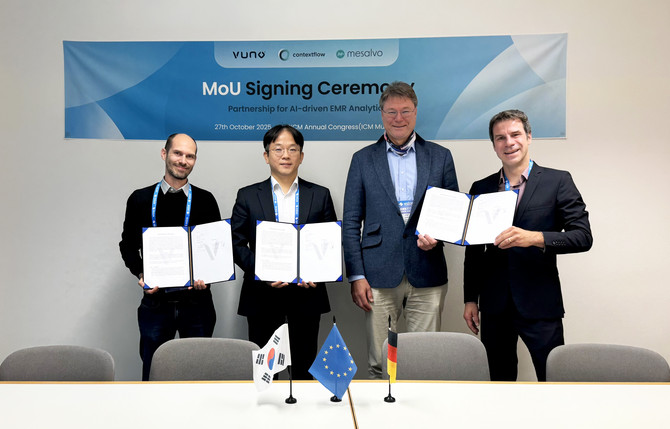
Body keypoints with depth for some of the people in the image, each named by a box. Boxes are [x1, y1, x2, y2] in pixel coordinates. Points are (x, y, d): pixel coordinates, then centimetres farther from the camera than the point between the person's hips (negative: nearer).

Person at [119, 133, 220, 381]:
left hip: (197, 301, 0)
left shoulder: (205, 200, 3)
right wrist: (141, 275, -9)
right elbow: (128, 245, 8)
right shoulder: (140, 199, 4)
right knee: (152, 372, 11)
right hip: (155, 302, 0)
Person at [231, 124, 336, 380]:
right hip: (262, 294, -1)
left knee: (305, 365, 11)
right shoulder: (248, 196, 4)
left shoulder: (320, 195, 7)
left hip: (307, 292, 1)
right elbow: (237, 244, 0)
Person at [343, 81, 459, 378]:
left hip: (427, 276, 1)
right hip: (379, 276, 0)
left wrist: (438, 235, -10)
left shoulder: (440, 157, 9)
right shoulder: (363, 159, 7)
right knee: (379, 363, 6)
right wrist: (356, 276, -3)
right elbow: (351, 223, 5)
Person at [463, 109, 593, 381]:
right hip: (494, 306, 3)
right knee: (500, 380, 13)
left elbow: (583, 236, -8)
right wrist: (470, 299, 9)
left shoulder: (557, 182, 0)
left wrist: (535, 237, -24)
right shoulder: (481, 188, 9)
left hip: (540, 306, -3)